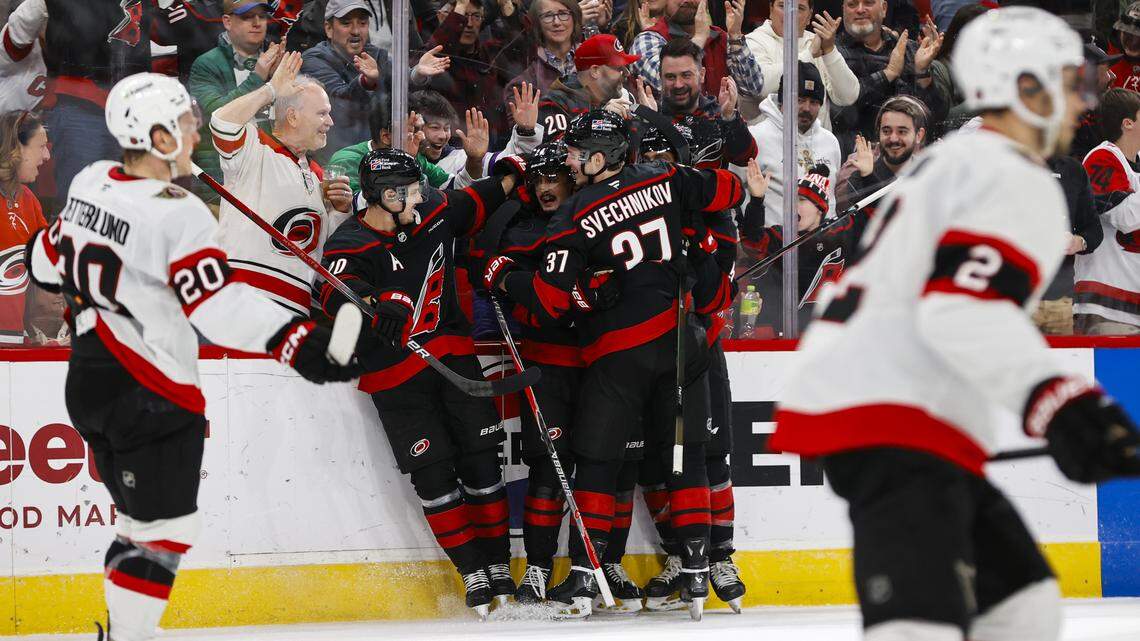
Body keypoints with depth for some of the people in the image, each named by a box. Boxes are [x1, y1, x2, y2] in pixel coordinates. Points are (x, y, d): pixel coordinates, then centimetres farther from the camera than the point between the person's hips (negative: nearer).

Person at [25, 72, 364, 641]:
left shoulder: (90, 183, 3)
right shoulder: (177, 214, -20)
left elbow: (50, 261, 18)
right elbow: (218, 307, -26)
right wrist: (298, 343, -29)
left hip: (89, 382, 9)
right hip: (152, 395, -9)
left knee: (141, 519, 18)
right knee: (163, 528, -2)